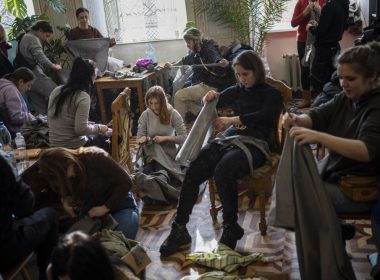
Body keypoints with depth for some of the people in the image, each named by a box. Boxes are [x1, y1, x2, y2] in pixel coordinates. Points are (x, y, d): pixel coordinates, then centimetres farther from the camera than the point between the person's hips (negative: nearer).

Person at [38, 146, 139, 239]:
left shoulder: (95, 158, -26)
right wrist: (65, 200, -15)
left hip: (119, 204, -4)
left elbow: (126, 182, -22)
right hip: (90, 210, 4)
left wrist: (105, 208, -22)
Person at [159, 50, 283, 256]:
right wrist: (212, 97, 1)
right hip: (230, 139, 5)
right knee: (192, 171, -21)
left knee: (222, 171, -36)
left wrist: (232, 120, -23)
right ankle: (179, 228, -14)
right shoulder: (237, 91, 22)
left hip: (255, 144, -5)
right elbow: (210, 103, 26)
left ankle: (231, 229, -19)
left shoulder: (271, 93, 8)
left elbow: (264, 116, -12)